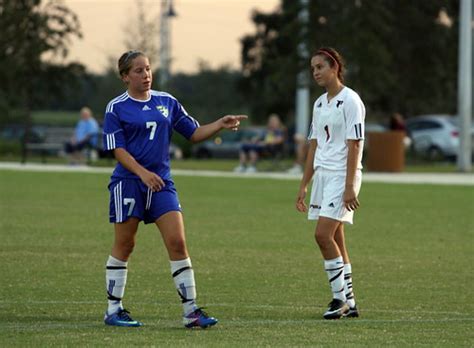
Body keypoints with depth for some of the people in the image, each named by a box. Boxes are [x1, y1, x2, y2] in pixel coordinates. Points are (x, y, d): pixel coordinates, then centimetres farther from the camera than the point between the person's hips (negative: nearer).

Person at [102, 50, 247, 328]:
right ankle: (113, 310, 13)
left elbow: (194, 133, 14)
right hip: (128, 183, -3)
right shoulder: (116, 108, -2)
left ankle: (191, 311, -5)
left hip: (162, 183, 3)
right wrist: (142, 173, -21)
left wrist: (221, 125, -3)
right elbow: (118, 149, -8)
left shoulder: (167, 102, 11)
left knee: (178, 242, -7)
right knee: (124, 246, 2)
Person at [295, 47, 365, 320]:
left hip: (342, 175, -8)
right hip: (322, 174, 8)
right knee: (335, 239, 7)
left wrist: (349, 187, -20)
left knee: (323, 234, -16)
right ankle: (349, 303, 11)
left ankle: (340, 297, -7)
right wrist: (304, 185, 15)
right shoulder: (320, 104, 15)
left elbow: (354, 146, -15)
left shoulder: (350, 101, -10)